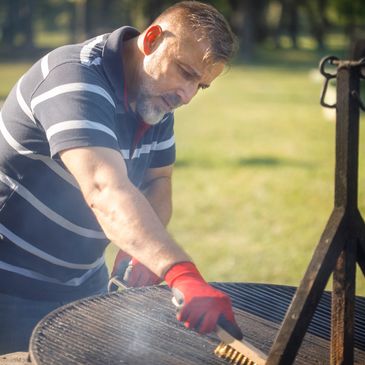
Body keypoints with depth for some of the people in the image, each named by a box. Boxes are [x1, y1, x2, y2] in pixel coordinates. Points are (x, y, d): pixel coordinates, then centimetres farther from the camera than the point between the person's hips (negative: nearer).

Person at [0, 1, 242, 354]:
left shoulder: (157, 95, 0)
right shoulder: (77, 78, -27)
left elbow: (157, 182, 7)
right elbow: (105, 189, -41)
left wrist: (141, 251, -14)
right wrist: (182, 274, -52)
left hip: (82, 283, 8)